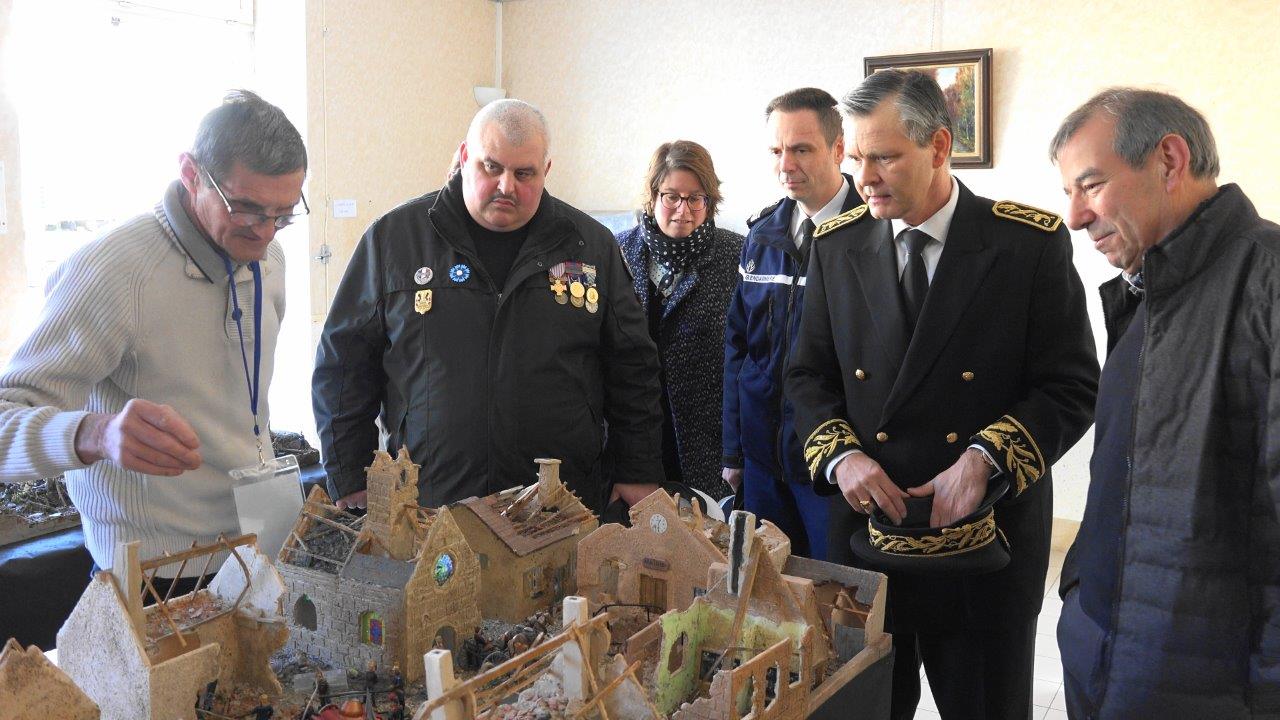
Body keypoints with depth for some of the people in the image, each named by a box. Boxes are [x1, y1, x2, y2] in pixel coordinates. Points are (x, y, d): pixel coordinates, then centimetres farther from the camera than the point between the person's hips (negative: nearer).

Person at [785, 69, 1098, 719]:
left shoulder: (1031, 242, -7)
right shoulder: (836, 245, 3)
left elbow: (1072, 388, -6)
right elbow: (809, 374, 8)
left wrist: (984, 459, -20)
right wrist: (841, 455, -10)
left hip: (987, 536, -2)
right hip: (865, 523, 3)